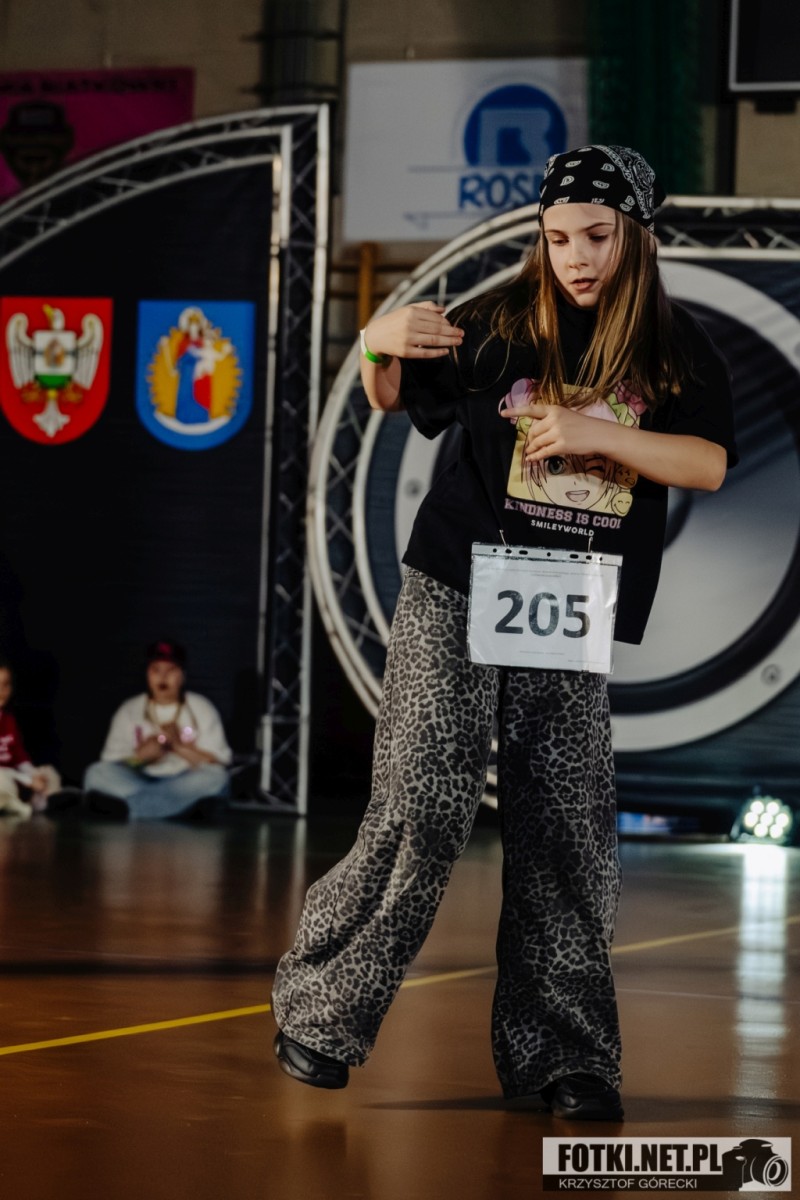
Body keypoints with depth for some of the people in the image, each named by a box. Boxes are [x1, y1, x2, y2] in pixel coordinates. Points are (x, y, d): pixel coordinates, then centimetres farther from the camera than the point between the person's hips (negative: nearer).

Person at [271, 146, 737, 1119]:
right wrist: (381, 347, -14)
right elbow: (395, 399, 8)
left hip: (573, 616, 2)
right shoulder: (504, 322, -1)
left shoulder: (675, 350, 3)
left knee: (565, 828, 0)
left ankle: (561, 1054, 8)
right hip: (456, 596, -2)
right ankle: (321, 1010, 5)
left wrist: (599, 434, -19)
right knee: (423, 806, -8)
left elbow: (710, 463, -7)